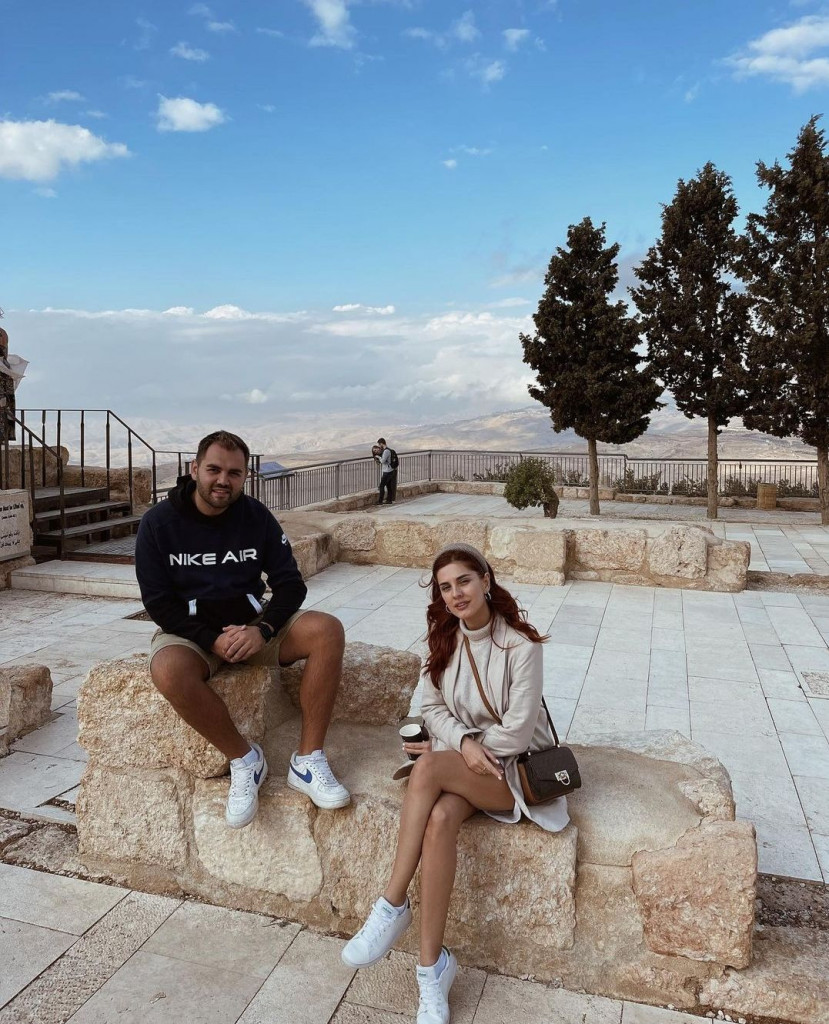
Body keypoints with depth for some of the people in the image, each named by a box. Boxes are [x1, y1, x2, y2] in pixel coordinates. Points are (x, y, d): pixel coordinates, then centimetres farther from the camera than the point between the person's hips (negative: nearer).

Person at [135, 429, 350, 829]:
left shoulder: (256, 516, -1)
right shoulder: (158, 522, -7)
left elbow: (290, 583, -2)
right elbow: (158, 602, -9)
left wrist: (262, 630, -20)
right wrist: (212, 640, -21)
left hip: (251, 624, 2)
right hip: (190, 630, -2)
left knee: (327, 630, -22)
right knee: (169, 672, -37)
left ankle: (307, 760, -18)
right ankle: (244, 758, -14)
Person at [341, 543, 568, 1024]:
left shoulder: (521, 644, -16)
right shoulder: (444, 639, 1)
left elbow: (518, 732, -17)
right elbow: (433, 707, 6)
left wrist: (444, 749, -9)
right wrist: (464, 742, -16)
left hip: (514, 767, -4)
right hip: (459, 758, 4)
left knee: (428, 769, -33)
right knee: (440, 818, -30)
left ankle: (393, 906, -23)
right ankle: (433, 964, -21)